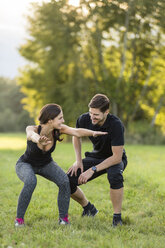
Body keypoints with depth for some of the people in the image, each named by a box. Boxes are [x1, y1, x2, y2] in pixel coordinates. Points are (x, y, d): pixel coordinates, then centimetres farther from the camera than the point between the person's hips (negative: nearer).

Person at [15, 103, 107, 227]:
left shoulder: (58, 128, -23)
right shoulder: (31, 129, -33)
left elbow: (77, 132, -39)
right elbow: (32, 135, -57)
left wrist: (93, 133, -59)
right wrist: (38, 140, -82)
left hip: (46, 164, 3)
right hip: (26, 164, -3)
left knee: (65, 181, -25)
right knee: (31, 182, -37)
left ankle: (63, 218, -7)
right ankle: (19, 218, -19)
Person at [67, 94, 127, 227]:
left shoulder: (116, 125, -33)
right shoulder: (84, 119, -18)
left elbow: (117, 157, -30)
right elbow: (76, 136, 7)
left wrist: (92, 170, -32)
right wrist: (78, 161, -3)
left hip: (115, 159, -4)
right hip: (96, 156, 5)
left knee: (114, 176, -41)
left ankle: (117, 217, -21)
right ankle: (89, 208, 14)